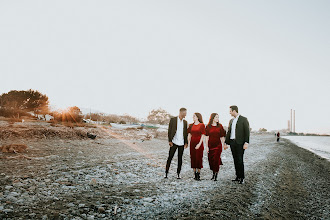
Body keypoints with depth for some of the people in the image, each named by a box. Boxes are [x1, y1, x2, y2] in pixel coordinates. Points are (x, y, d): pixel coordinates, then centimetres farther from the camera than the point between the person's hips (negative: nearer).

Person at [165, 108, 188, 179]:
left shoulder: (185, 122, 11)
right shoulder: (173, 119, -1)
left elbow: (186, 133, 13)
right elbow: (169, 130, -3)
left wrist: (186, 142, 5)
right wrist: (170, 140, -9)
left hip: (181, 143, 4)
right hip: (174, 142, -3)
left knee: (180, 158, 7)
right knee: (170, 157, -1)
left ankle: (178, 173, 16)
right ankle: (166, 172, 9)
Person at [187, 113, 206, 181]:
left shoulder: (202, 125, -2)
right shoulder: (191, 125, 11)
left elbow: (203, 135, -6)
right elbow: (189, 135, 12)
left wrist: (199, 144, -14)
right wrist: (188, 143, 0)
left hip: (199, 143, -4)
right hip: (192, 143, 4)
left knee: (199, 158, -2)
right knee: (193, 158, 4)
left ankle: (198, 174, 6)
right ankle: (195, 174, 11)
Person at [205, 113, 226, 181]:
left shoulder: (220, 126, 4)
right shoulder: (208, 126, 0)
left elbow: (222, 137, 8)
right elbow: (207, 137, -1)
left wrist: (223, 145, 5)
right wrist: (206, 146, -5)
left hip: (218, 145, 0)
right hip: (210, 145, 0)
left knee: (216, 160, -5)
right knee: (211, 160, 5)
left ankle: (216, 175, 4)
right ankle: (213, 174, 24)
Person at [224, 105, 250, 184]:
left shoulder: (243, 119, -3)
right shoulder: (231, 121, 16)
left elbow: (247, 131, -8)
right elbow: (229, 132, 18)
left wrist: (246, 142, -16)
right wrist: (226, 143, 14)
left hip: (240, 143, -6)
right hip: (232, 142, 6)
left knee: (240, 160, -7)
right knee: (235, 160, 7)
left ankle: (242, 177, 1)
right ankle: (238, 176, 15)